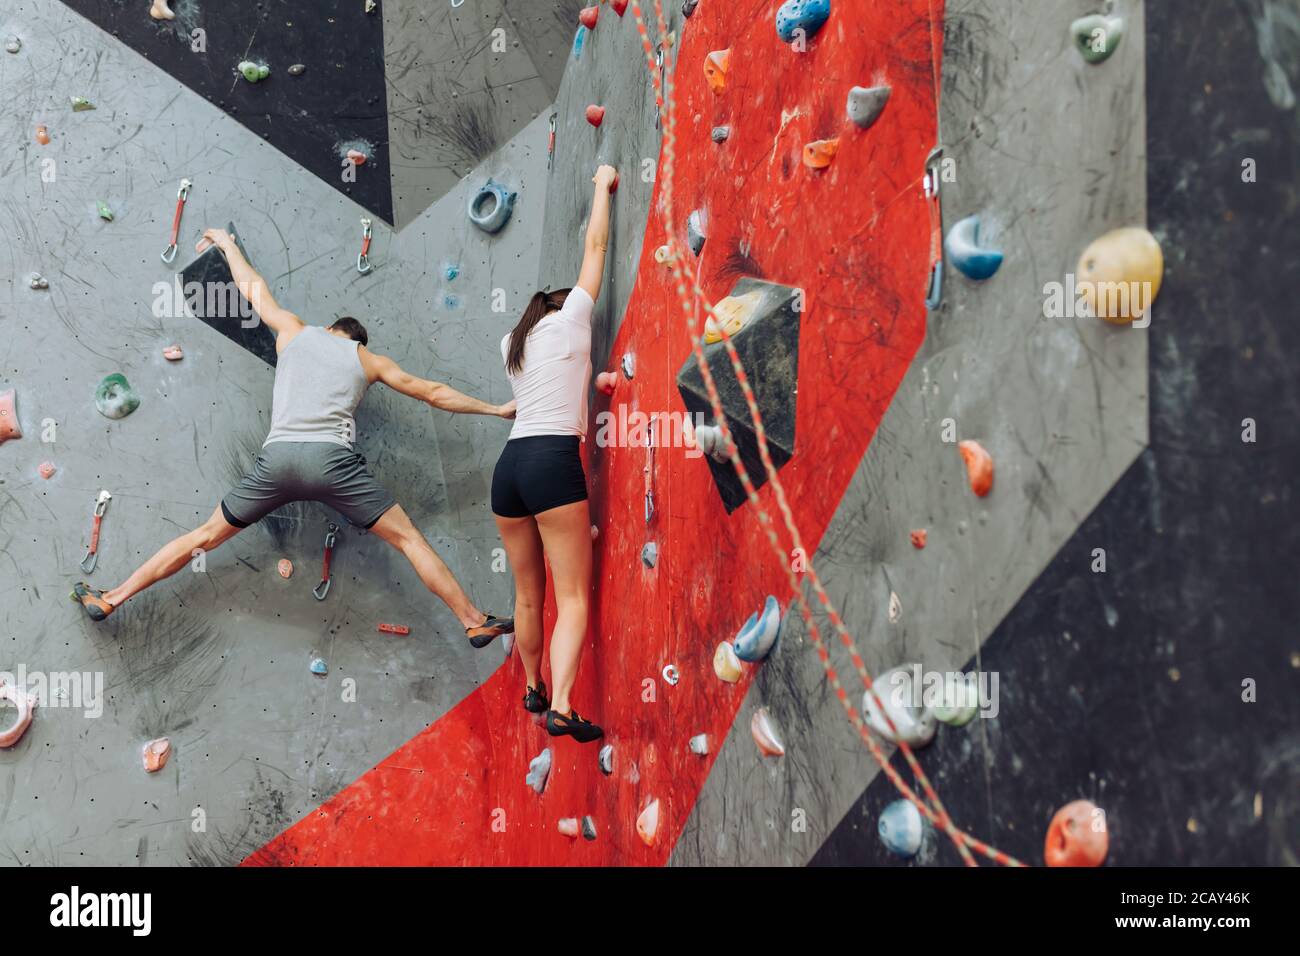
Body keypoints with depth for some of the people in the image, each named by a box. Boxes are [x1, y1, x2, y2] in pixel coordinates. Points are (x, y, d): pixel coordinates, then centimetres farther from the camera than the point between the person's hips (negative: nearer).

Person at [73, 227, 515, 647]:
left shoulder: (294, 330, 23)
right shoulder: (368, 359, 21)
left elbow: (254, 289, 38)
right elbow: (433, 393, 24)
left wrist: (228, 244, 57)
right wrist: (496, 409, 34)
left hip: (277, 457, 2)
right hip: (332, 457, -2)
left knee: (205, 536, 15)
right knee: (409, 539, 5)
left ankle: (109, 600, 21)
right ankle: (476, 622, 2)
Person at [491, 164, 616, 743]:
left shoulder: (512, 345, 23)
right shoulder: (569, 320, 8)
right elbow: (595, 247, 16)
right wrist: (603, 187, 29)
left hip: (509, 463, 6)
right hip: (553, 460, -6)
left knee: (528, 593, 19)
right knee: (573, 597, -6)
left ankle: (533, 690, 33)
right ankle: (561, 708, -17)